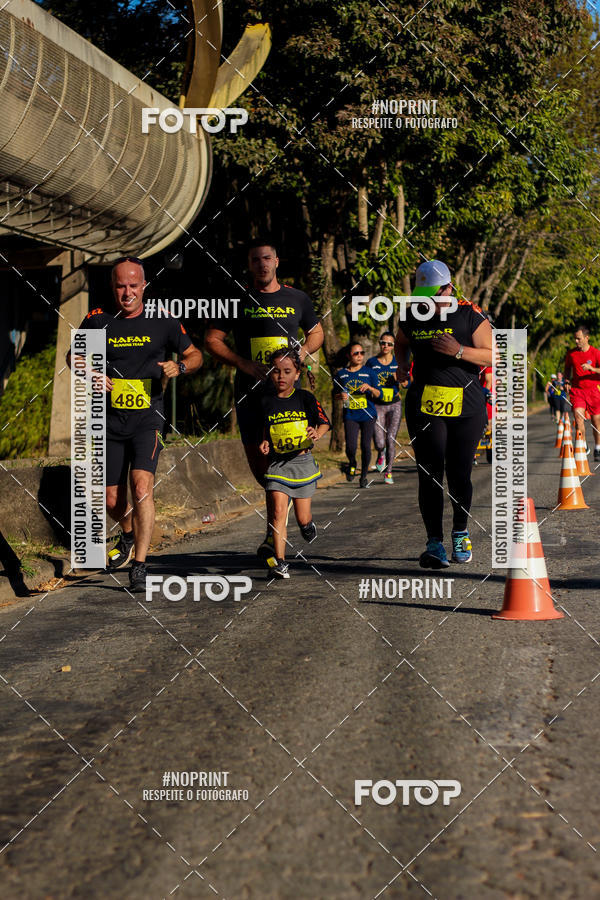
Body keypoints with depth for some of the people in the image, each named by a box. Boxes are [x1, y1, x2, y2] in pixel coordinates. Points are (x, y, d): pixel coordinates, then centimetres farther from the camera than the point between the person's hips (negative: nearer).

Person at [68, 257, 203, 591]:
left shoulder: (163, 321, -2)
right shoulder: (98, 321, 0)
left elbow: (195, 355, 10)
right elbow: (73, 355, 15)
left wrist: (179, 367, -12)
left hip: (147, 417, -2)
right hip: (110, 420, 2)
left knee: (142, 485, -22)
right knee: (112, 501, 6)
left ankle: (140, 565, -17)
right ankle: (130, 535, 41)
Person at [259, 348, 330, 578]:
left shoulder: (305, 398, -2)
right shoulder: (266, 401, 1)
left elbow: (324, 422, 2)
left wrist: (317, 433, -19)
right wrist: (265, 443, -6)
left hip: (302, 461, 0)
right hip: (277, 463, 0)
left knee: (302, 517, 6)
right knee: (278, 511, -15)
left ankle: (307, 524, 45)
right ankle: (280, 562, -15)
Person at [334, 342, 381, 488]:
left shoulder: (369, 372, 2)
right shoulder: (341, 374, 5)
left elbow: (379, 394, 2)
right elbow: (335, 394, 14)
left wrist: (370, 388, -18)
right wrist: (341, 396, -8)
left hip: (368, 415, 0)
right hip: (350, 416, 0)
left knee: (366, 447, -1)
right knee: (351, 447, -13)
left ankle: (364, 477, 19)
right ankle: (352, 465, 21)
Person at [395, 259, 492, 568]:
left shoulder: (469, 315, -3)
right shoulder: (413, 317, 7)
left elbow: (491, 356, -4)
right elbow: (401, 343, 28)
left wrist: (459, 351, -20)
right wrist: (402, 364, 7)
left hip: (466, 405, -2)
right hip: (424, 404, 2)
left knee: (459, 475, 3)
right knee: (430, 474, -5)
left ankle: (460, 533, 24)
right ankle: (434, 543, -2)